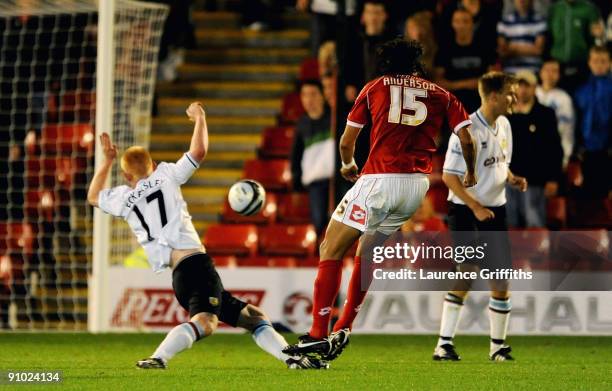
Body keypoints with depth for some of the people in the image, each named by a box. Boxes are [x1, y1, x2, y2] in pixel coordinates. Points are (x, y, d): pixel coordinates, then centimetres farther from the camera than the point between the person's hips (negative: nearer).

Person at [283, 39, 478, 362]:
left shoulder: (375, 87, 12)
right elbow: (466, 139, 7)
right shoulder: (440, 95, 15)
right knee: (366, 255, 22)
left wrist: (348, 165, 36)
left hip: (379, 180, -4)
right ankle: (342, 331, 18)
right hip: (418, 185, 4)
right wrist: (470, 174, 26)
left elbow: (346, 142, 14)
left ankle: (318, 334, -12)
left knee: (331, 251, 0)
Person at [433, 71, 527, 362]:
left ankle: (498, 345, 19)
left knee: (501, 281, 6)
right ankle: (444, 343, -11)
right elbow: (449, 176, -17)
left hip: (495, 210, 7)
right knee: (466, 272, -16)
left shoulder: (503, 125, 7)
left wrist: (512, 179, 1)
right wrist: (476, 207, -21)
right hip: (465, 210, -7)